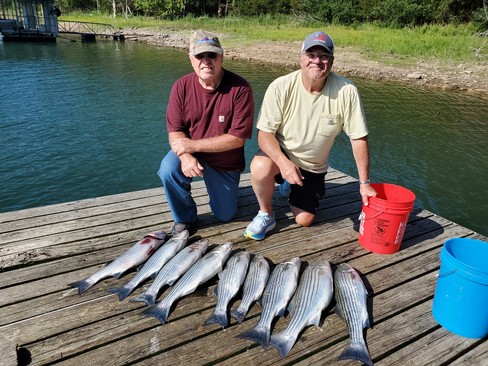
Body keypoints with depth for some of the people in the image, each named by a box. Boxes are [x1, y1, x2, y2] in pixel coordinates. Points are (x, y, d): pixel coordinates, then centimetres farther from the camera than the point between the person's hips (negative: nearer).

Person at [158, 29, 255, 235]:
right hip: (190, 151, 1)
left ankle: (214, 185, 41)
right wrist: (185, 156, -32)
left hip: (226, 163, -1)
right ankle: (184, 218, -3)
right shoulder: (181, 87, -12)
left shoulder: (240, 89, -22)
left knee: (225, 216, 8)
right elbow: (175, 131, -10)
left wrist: (193, 145, -27)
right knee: (168, 170, -32)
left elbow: (237, 138, -24)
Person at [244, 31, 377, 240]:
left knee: (304, 220, 4)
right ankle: (266, 215, -5)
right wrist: (283, 162, -37)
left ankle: (292, 187, 37)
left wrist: (364, 182, -12)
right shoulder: (281, 87, -22)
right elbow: (264, 133, -20)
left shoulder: (346, 91, -20)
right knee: (260, 168, -36)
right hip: (280, 152, -2)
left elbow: (359, 138, -14)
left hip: (313, 166, 2)